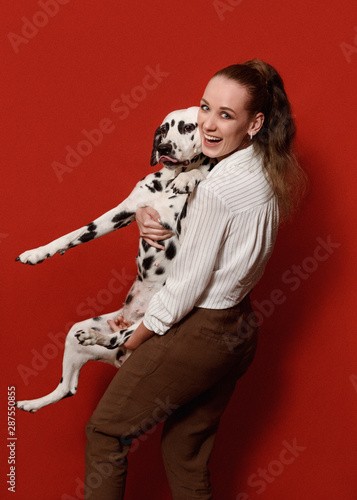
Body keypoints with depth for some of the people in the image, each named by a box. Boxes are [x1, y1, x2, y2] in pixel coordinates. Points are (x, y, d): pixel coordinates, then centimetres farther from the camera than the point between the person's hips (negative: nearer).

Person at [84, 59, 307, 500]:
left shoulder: (218, 188, -26)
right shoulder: (269, 172, 2)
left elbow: (187, 286, -20)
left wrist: (135, 338, -5)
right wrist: (146, 217, -7)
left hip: (197, 333, -9)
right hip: (239, 331, 9)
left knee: (106, 429, 10)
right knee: (186, 454, 20)